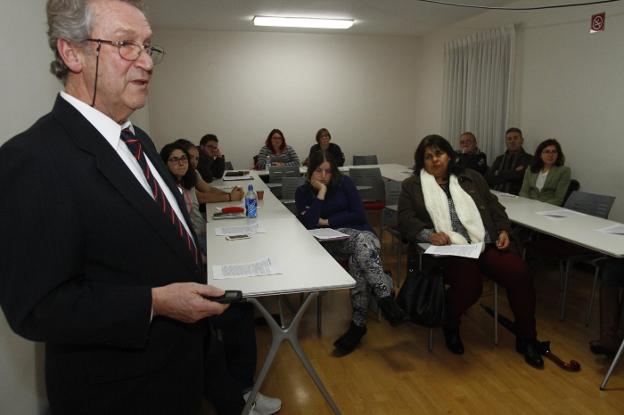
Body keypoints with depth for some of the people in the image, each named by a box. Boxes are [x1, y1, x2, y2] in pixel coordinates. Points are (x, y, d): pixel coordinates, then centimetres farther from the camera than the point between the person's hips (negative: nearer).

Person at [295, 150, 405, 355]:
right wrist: (321, 191, -8)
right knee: (363, 241, -37)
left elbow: (359, 215, -1)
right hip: (330, 241, -1)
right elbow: (309, 224, -9)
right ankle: (386, 298, -45)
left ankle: (358, 323, -35)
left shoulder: (344, 183, 7)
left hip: (359, 232, 1)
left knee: (358, 262, -37)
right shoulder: (303, 192, 9)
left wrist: (326, 221, -2)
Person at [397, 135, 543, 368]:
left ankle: (526, 340, 2)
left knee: (519, 273, -21)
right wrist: (429, 234, -17)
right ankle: (450, 325, 4)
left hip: (485, 243, 4)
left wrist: (503, 230, 2)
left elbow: (494, 207, 21)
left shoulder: (471, 178, 21)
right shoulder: (412, 186, 12)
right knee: (469, 283, -32)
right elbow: (406, 220, 1)